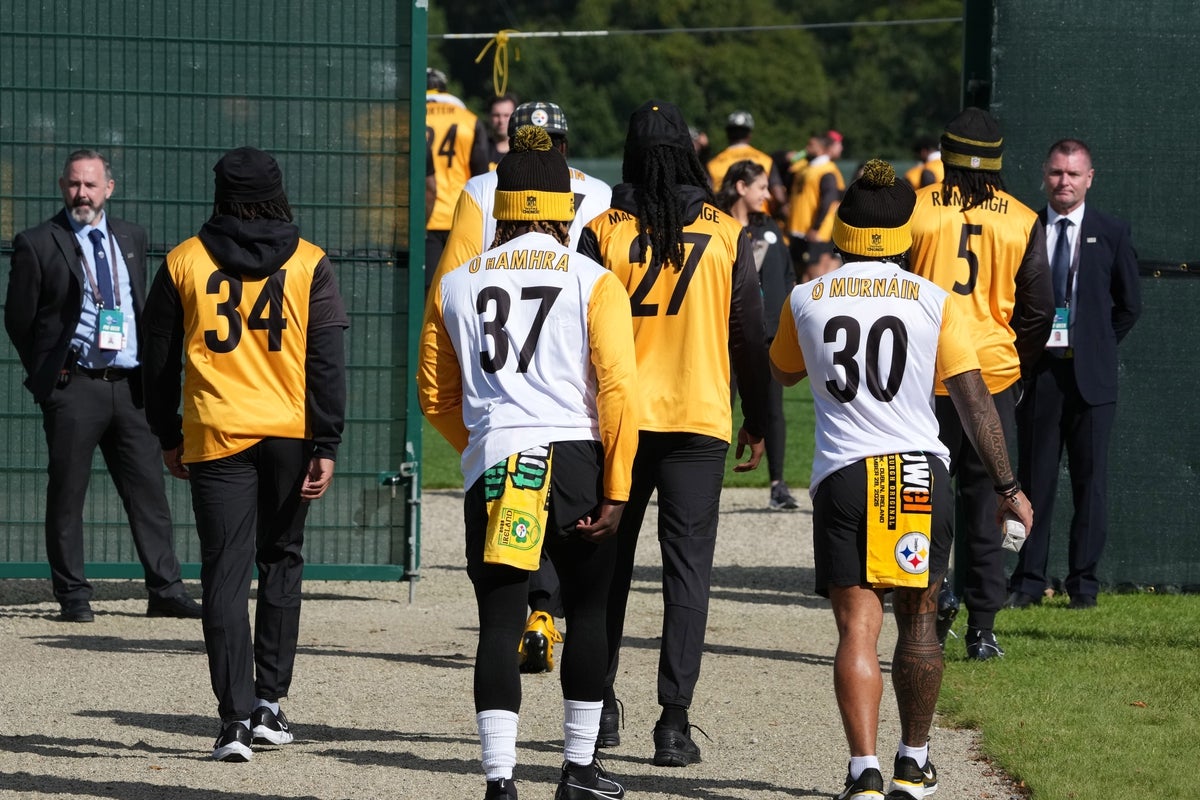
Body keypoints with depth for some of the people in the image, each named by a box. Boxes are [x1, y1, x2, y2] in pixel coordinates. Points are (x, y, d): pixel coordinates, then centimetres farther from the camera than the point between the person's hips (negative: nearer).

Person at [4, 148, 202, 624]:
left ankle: (166, 592, 4)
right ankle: (73, 597, 5)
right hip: (73, 387, -4)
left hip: (128, 385, 4)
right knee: (67, 495, -1)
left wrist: (146, 373, 13)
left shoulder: (131, 238, 13)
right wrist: (48, 375, 5)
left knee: (149, 490, 2)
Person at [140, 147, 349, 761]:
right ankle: (269, 705, 16)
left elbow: (160, 359, 7)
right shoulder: (309, 264, 0)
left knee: (225, 574, -2)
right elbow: (327, 362, -5)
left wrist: (168, 437, 18)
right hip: (288, 434, 1)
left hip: (215, 438, -1)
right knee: (281, 562, 16)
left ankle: (236, 719, -10)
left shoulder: (183, 262, 2)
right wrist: (325, 447, -3)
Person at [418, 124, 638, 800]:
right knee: (588, 613, 15)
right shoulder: (593, 281, 0)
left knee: (500, 622, 2)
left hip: (492, 464, 1)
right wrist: (616, 488, -4)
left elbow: (437, 396, 16)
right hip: (577, 460, -1)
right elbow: (619, 388, -8)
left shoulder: (457, 284, 9)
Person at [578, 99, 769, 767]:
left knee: (609, 562, 15)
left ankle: (601, 703, 21)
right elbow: (750, 337, 3)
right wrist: (758, 425, 13)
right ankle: (675, 722, -8)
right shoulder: (726, 235, -1)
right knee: (688, 569, 0)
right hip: (701, 423, 0)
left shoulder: (604, 231, -3)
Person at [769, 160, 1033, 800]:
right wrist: (1006, 485, 2)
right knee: (916, 622, 16)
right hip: (920, 471, 0)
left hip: (841, 476, 0)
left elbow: (782, 372, 25)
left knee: (857, 627, -4)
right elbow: (974, 398, -2)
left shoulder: (805, 300, 4)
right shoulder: (933, 302, 0)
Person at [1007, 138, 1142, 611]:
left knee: (1090, 479, 1)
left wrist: (1099, 347, 7)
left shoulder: (1112, 233, 4)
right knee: (1035, 478, 3)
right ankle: (1028, 580, 7)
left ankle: (1083, 582, 7)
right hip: (1036, 371, 0)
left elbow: (1129, 304, 11)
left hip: (1090, 375, 0)